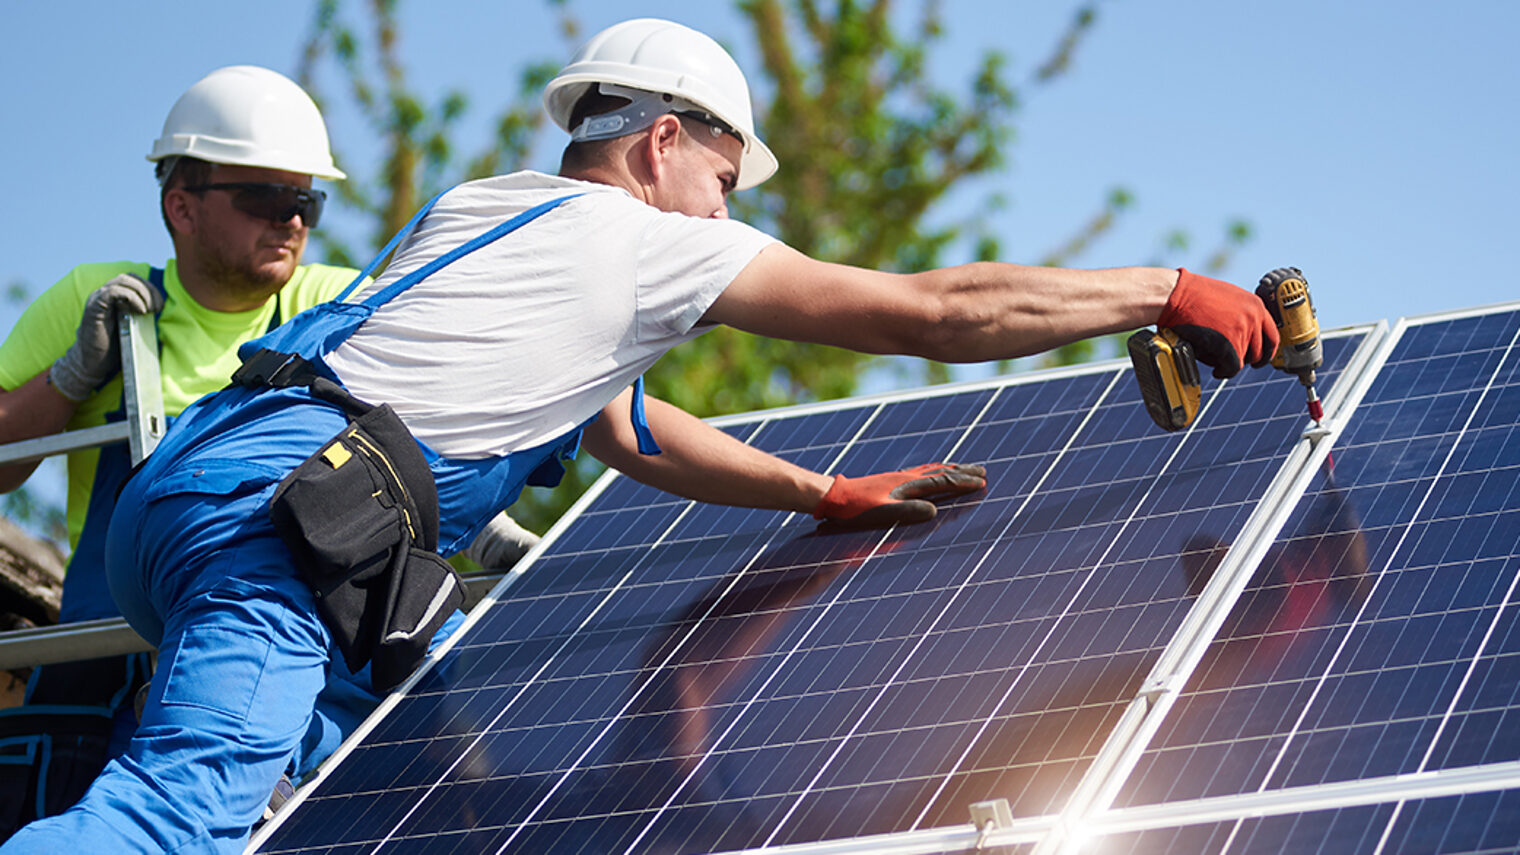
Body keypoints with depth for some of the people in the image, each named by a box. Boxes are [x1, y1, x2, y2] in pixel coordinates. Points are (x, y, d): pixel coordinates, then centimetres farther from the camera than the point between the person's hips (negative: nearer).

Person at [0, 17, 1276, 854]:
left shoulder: (474, 206, 30)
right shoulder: (652, 245, 7)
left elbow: (622, 429, 41)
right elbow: (939, 312, 8)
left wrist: (830, 496, 43)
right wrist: (1171, 291, 17)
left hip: (172, 500, 9)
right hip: (274, 522, -9)